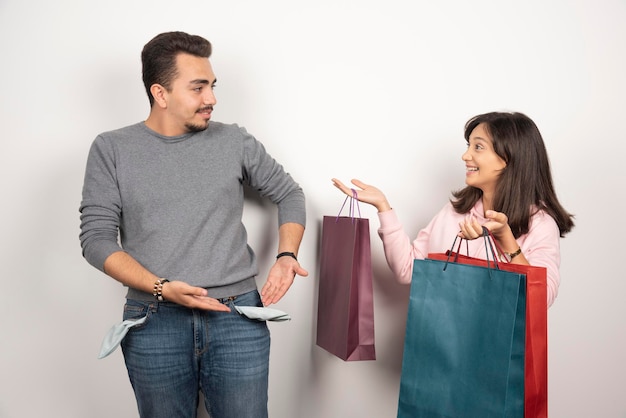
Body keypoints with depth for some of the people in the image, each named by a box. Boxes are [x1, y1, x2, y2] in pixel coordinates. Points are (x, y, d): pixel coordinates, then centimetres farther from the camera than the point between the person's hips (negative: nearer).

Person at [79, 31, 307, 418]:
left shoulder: (235, 142, 4)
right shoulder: (112, 149, 2)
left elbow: (288, 193, 15)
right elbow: (96, 238, -2)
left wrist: (287, 256, -1)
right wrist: (162, 289, -14)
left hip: (238, 317, 1)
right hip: (155, 322, 0)